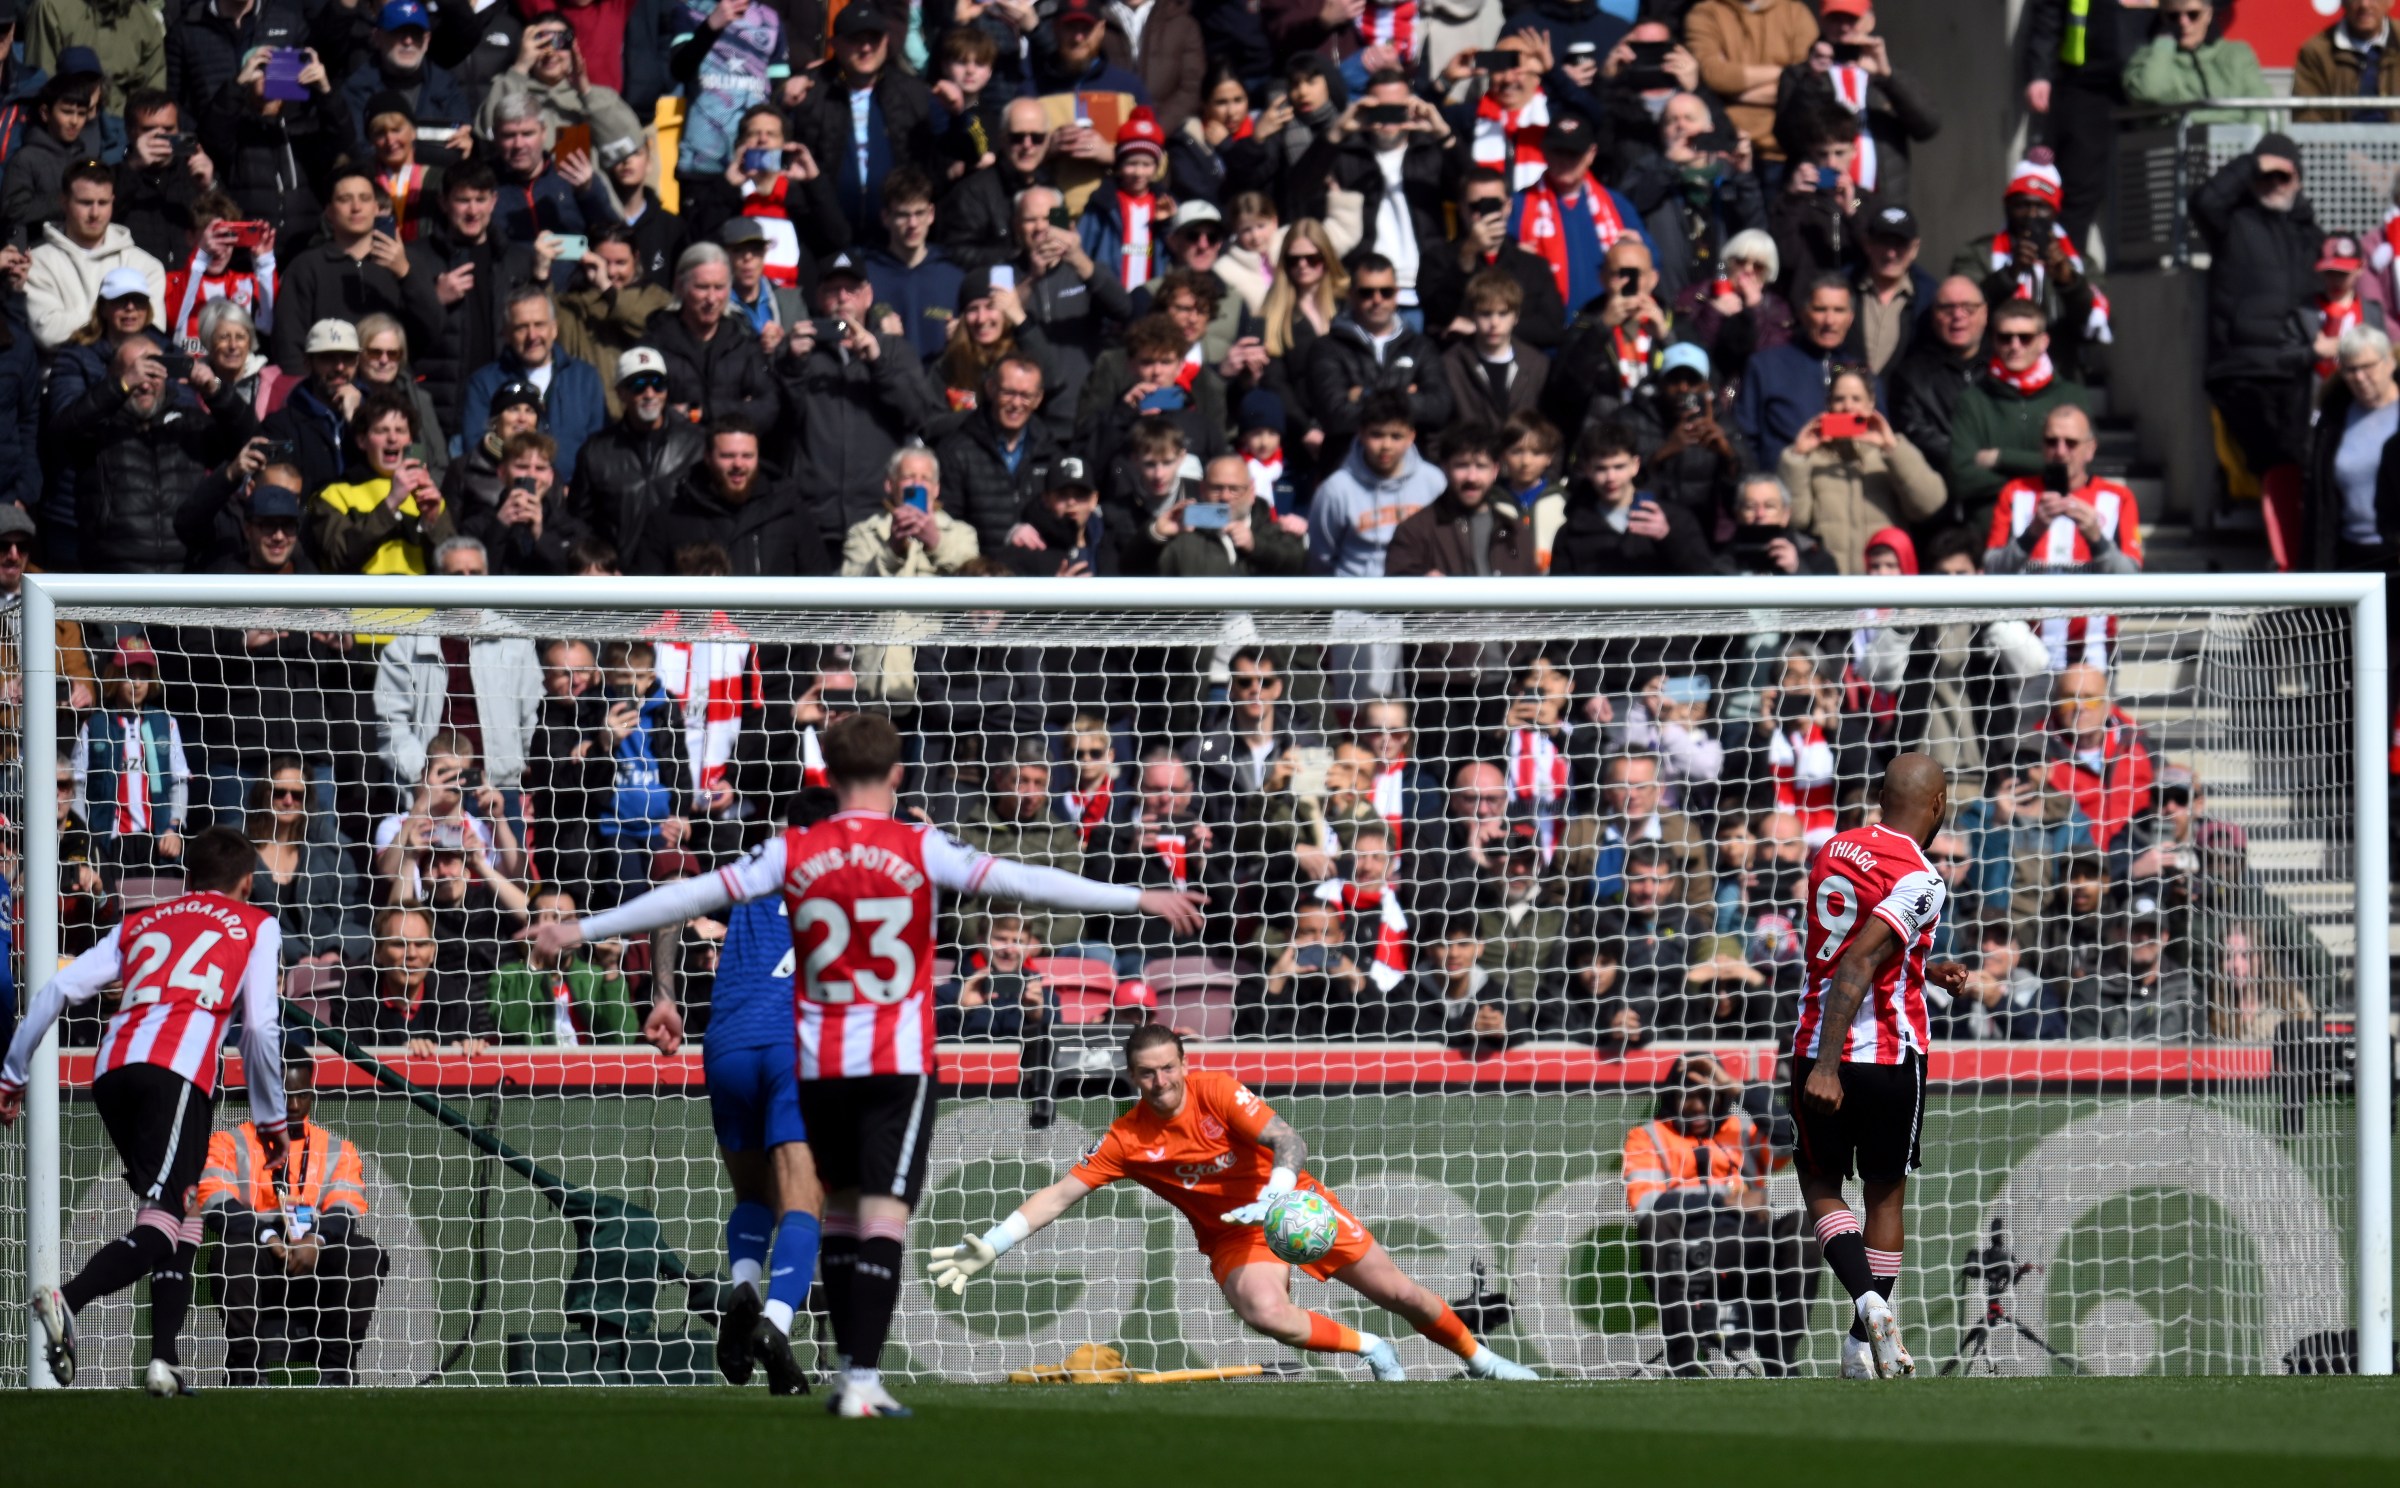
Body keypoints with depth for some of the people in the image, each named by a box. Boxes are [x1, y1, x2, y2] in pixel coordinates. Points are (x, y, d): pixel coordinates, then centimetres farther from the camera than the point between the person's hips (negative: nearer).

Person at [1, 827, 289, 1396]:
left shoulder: (140, 922, 30)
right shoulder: (255, 926, 20)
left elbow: (59, 989, 18)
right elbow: (261, 1026, 8)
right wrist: (271, 1118, 15)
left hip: (111, 1069, 5)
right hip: (179, 1071, -5)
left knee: (181, 1208, 19)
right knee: (163, 1224, -13)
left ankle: (165, 1362, 7)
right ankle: (66, 1300, -39)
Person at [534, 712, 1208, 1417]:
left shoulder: (793, 852, 1)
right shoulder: (921, 849, -5)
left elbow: (691, 896, 4)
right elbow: (1022, 881, -9)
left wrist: (582, 931, 11)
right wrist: (1138, 899, -5)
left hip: (820, 1061, 3)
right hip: (899, 1061, -3)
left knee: (840, 1209, 15)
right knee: (883, 1216, -7)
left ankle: (853, 1370, 18)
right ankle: (863, 1379, -17)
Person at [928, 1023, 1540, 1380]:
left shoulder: (1216, 1091, -19)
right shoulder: (1126, 1139, -14)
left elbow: (1289, 1140, -25)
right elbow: (1059, 1195, -14)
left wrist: (1279, 1188, -46)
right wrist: (989, 1247, -23)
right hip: (1233, 1235, 0)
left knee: (1401, 1294, 3)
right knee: (1266, 1311, -33)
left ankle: (1479, 1358, 30)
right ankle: (1370, 1350, -9)